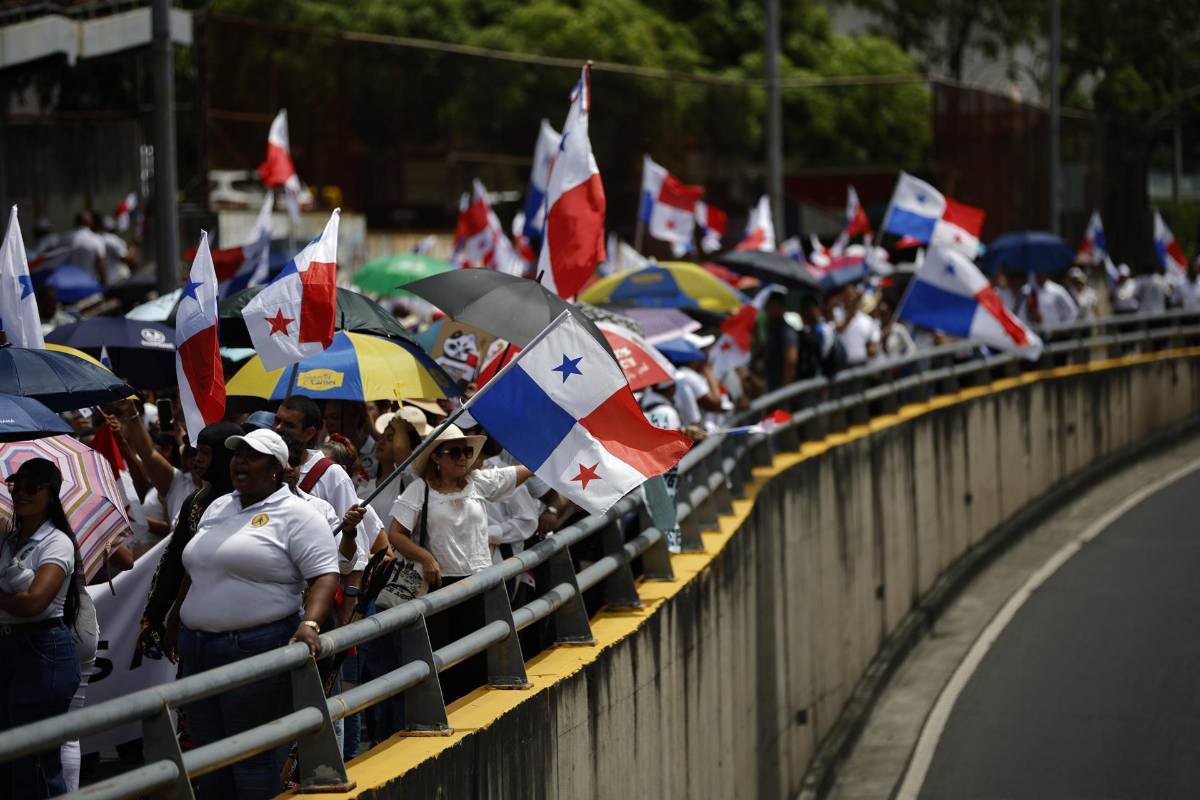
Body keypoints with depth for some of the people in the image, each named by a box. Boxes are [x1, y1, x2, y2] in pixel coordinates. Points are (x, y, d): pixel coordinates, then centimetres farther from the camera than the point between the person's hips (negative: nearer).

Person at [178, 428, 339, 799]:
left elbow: (324, 575, -13)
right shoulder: (218, 508, 17)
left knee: (254, 761, -5)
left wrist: (310, 625, -28)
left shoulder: (295, 514, -6)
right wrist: (183, 633, 22)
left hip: (257, 652, -8)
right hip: (197, 650, 8)